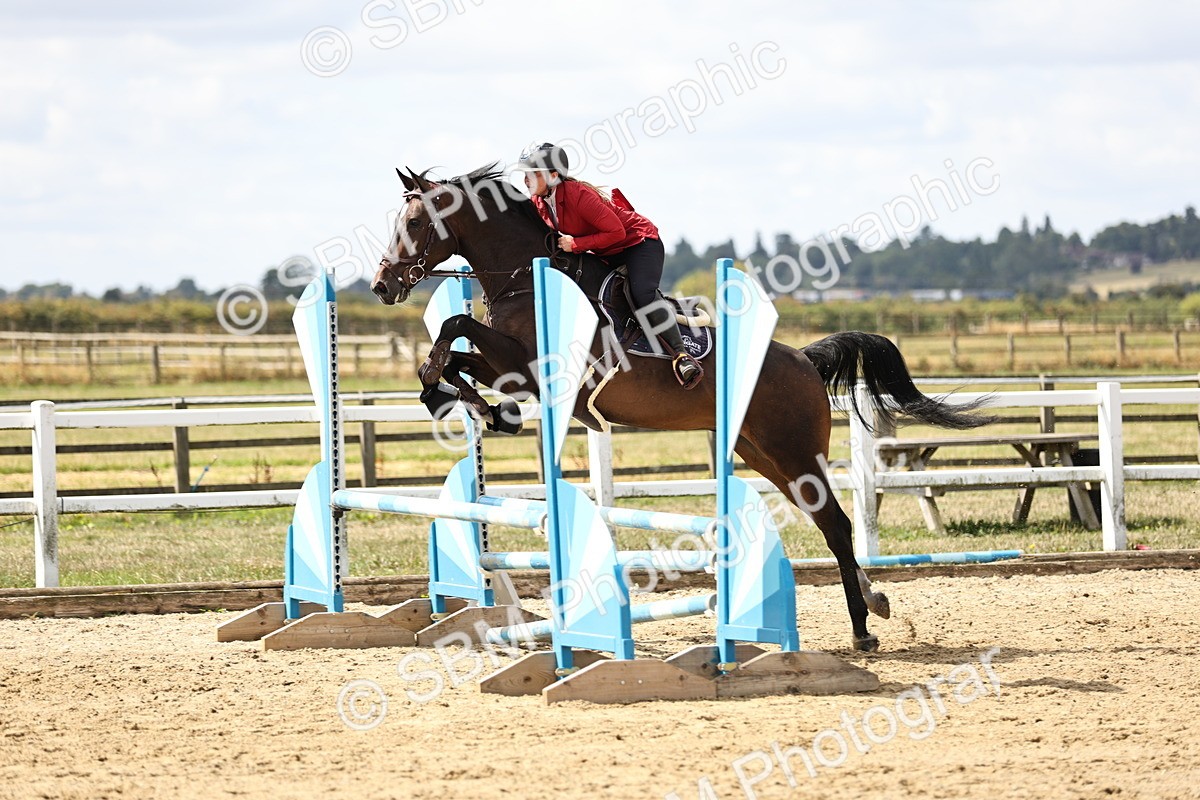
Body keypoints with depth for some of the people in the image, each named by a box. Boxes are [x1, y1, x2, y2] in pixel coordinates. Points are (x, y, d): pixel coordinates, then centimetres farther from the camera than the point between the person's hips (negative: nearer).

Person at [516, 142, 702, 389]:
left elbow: (616, 232, -29)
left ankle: (682, 354, -25)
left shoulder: (578, 195, -30)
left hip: (638, 241, -10)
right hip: (606, 255, 10)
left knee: (642, 294, -29)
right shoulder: (539, 202, -6)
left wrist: (575, 244, -30)